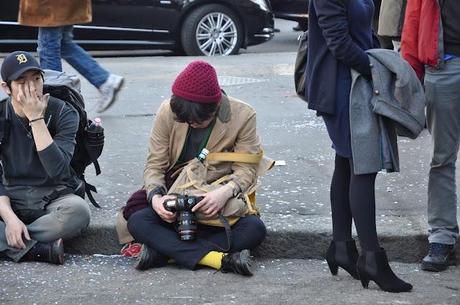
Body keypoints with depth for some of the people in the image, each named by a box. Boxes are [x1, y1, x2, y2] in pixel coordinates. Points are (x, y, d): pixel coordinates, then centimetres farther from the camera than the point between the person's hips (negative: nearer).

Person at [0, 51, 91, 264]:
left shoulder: (63, 113, -7)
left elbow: (57, 169, -21)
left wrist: (36, 119, -22)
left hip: (52, 197, -1)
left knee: (78, 211, -37)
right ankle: (42, 250, -30)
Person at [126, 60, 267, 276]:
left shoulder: (243, 115, -11)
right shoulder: (167, 112, -7)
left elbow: (247, 169, -10)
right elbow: (155, 165, -3)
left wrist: (226, 192, -32)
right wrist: (155, 196, -25)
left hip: (222, 204, -1)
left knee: (254, 229, -32)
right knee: (137, 222, -27)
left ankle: (162, 251, -29)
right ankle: (220, 259, -38)